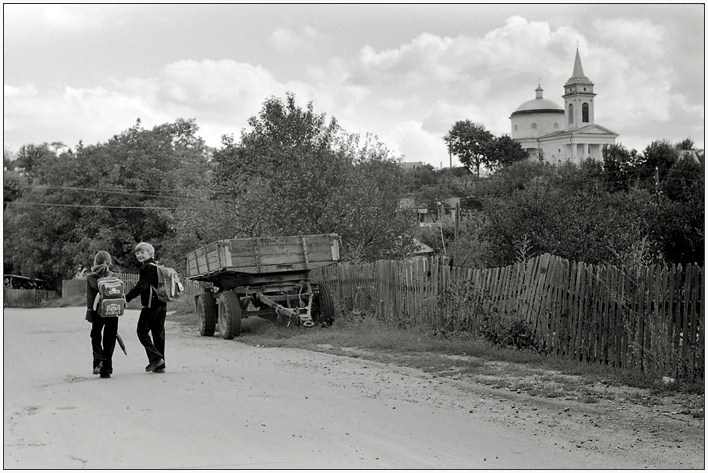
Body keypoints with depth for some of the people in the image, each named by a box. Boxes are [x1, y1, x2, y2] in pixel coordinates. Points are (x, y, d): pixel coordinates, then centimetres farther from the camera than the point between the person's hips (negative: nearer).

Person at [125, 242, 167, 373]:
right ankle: (160, 365, 11)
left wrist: (126, 298, -23)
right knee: (158, 333, 10)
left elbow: (141, 286, -20)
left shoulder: (147, 267, -11)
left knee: (142, 331, -1)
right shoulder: (157, 266, 16)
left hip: (151, 305, -9)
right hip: (161, 304, 9)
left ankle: (156, 357, -11)